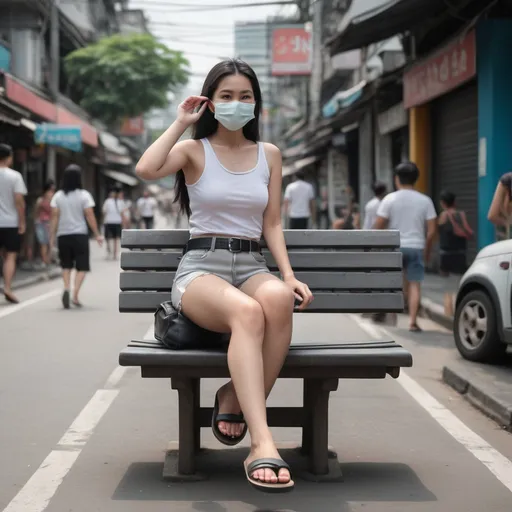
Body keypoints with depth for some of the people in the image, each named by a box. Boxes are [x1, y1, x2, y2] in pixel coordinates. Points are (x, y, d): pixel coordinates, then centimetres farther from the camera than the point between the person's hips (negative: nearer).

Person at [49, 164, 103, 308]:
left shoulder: (58, 196, 1)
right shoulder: (84, 195, -5)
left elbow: (54, 217, -2)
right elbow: (90, 216, -7)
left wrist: (52, 236, 3)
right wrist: (97, 235, 0)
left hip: (63, 235, 2)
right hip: (80, 235, -2)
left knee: (66, 265, 17)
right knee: (81, 266, 5)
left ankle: (66, 289, -5)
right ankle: (75, 295, -10)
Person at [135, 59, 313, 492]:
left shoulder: (269, 154, 17)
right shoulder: (194, 150, 7)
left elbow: (273, 225, 13)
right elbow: (146, 169, -15)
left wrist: (289, 275, -3)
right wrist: (181, 123, -3)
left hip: (253, 267, 3)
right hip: (201, 267, -3)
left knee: (278, 299, -37)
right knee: (248, 312, -39)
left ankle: (237, 400, -20)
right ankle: (262, 444, -46)